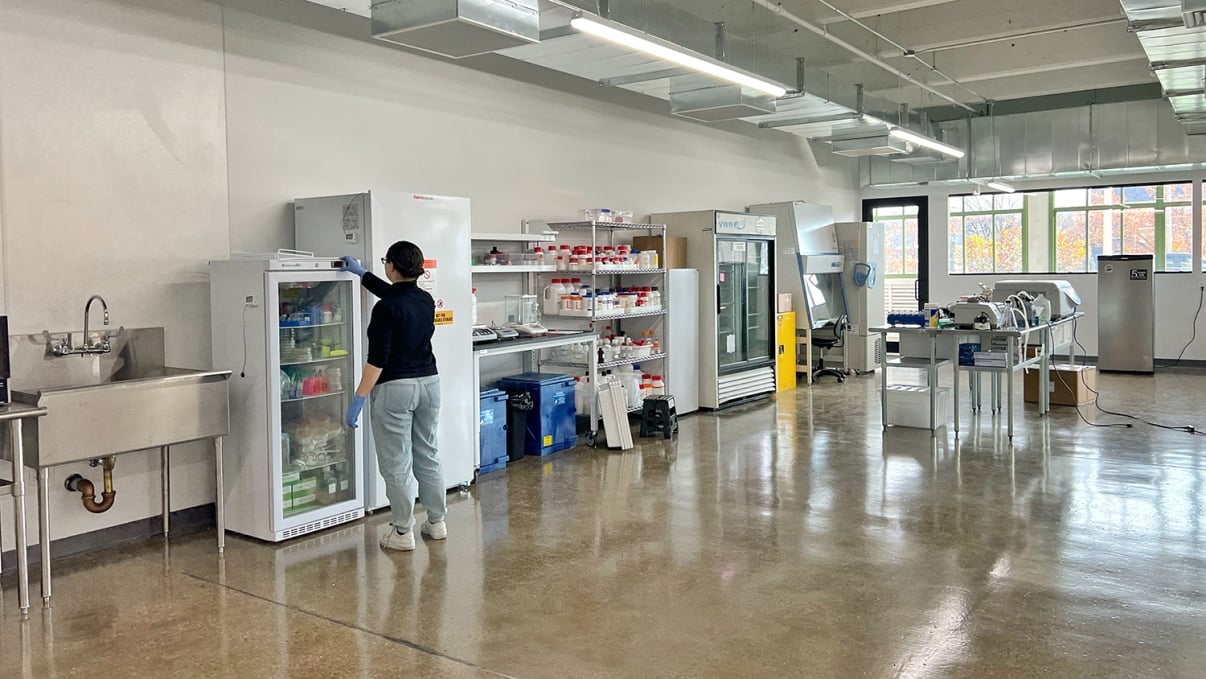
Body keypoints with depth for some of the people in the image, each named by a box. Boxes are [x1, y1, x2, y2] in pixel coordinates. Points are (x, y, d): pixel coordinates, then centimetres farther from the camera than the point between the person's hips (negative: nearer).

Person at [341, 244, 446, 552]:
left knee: (396, 463, 2)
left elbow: (377, 359, -20)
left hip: (395, 389, -7)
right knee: (429, 454, 16)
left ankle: (403, 532, 9)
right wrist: (361, 274, 37)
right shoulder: (426, 299, 6)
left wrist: (358, 399, -17)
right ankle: (436, 522, 25)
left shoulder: (386, 309, -17)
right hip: (428, 382, 8)